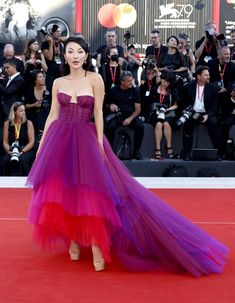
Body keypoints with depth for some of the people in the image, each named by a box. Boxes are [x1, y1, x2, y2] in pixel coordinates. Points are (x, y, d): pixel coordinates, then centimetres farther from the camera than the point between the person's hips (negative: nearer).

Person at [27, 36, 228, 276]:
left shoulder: (94, 79, -1)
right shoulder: (58, 83, 8)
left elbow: (98, 113, -2)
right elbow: (52, 115, 9)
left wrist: (99, 142, -7)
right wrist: (42, 145, 6)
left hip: (86, 140, -3)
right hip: (59, 140, 3)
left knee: (89, 192, -9)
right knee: (62, 191, 1)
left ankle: (96, 246, 0)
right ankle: (72, 240, 18)